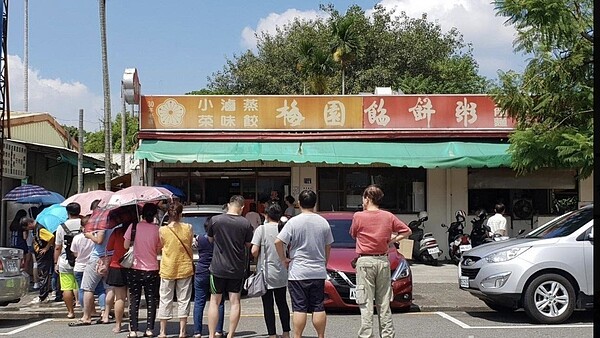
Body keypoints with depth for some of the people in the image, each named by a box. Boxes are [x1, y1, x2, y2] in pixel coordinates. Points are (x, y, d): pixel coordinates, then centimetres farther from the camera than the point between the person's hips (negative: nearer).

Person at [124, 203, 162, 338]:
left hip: (135, 269, 0)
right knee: (151, 301, 10)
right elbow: (158, 250, 0)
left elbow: (126, 245, -2)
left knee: (134, 301, 7)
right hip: (152, 270, 1)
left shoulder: (134, 227, -8)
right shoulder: (156, 229, -6)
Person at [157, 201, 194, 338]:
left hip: (167, 270, -1)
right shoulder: (188, 228, -8)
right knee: (183, 300, 8)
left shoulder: (162, 230, -11)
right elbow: (190, 245, 3)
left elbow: (161, 246, 3)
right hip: (185, 268, 1)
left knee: (165, 300, 9)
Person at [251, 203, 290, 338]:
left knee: (268, 305, 2)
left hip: (266, 273, -3)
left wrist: (259, 257, 5)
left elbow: (254, 251, -15)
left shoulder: (262, 229, -10)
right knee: (282, 303, 16)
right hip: (281, 273, 4)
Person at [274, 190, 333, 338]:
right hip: (319, 272, 4)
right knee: (318, 308, 9)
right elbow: (328, 247, 13)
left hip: (298, 273, -4)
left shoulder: (294, 222, -9)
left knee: (299, 309, -2)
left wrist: (283, 259, -2)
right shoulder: (323, 222, 4)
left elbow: (278, 242, -15)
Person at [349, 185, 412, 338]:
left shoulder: (358, 216, -7)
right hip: (383, 261, 4)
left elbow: (353, 234, 9)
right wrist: (391, 240, 10)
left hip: (365, 262, -3)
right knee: (384, 302, 10)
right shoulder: (388, 216, 3)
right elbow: (407, 231, 8)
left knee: (365, 303, -2)